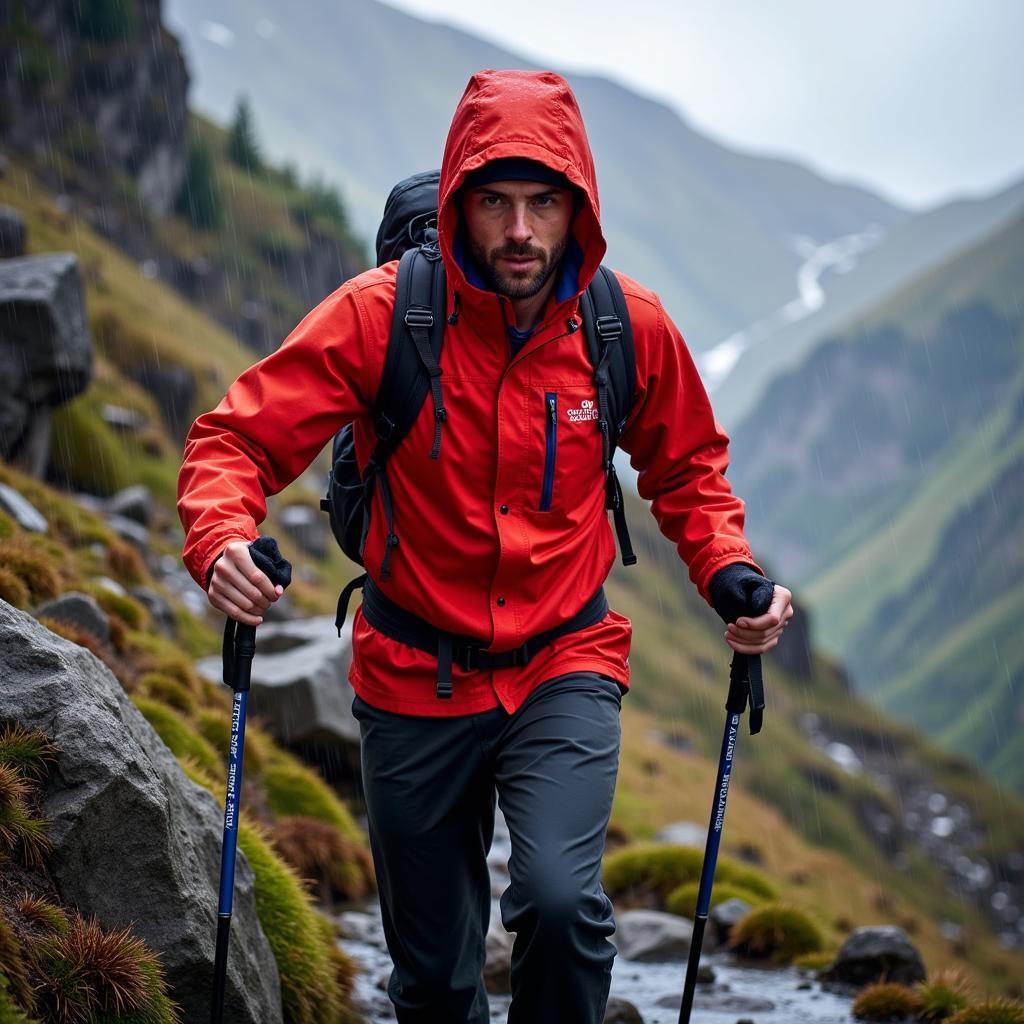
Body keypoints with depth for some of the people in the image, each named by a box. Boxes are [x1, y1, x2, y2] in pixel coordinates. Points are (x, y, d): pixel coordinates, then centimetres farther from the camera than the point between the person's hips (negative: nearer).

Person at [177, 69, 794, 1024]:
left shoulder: (631, 327, -8)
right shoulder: (380, 315, -15)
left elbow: (686, 470, 10)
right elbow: (237, 437, -12)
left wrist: (732, 571, -8)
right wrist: (222, 537, -33)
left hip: (566, 667, 0)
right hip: (415, 678, 0)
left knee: (560, 898, -25)